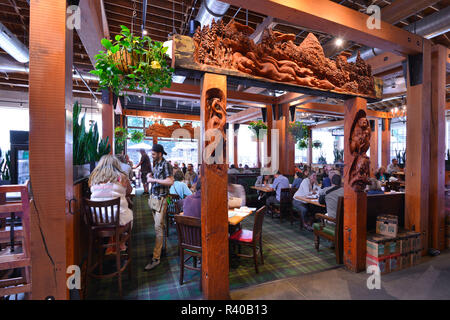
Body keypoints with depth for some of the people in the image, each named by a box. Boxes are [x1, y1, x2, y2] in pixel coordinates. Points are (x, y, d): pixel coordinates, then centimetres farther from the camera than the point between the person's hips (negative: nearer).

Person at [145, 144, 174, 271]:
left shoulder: (166, 164, -12)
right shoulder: (156, 164, 15)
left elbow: (170, 181, -21)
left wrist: (154, 180, -16)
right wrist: (150, 176, 8)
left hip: (161, 199, -8)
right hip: (154, 197, 8)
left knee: (158, 227, -7)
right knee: (158, 225, 14)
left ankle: (156, 258, -2)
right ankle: (159, 247, 26)